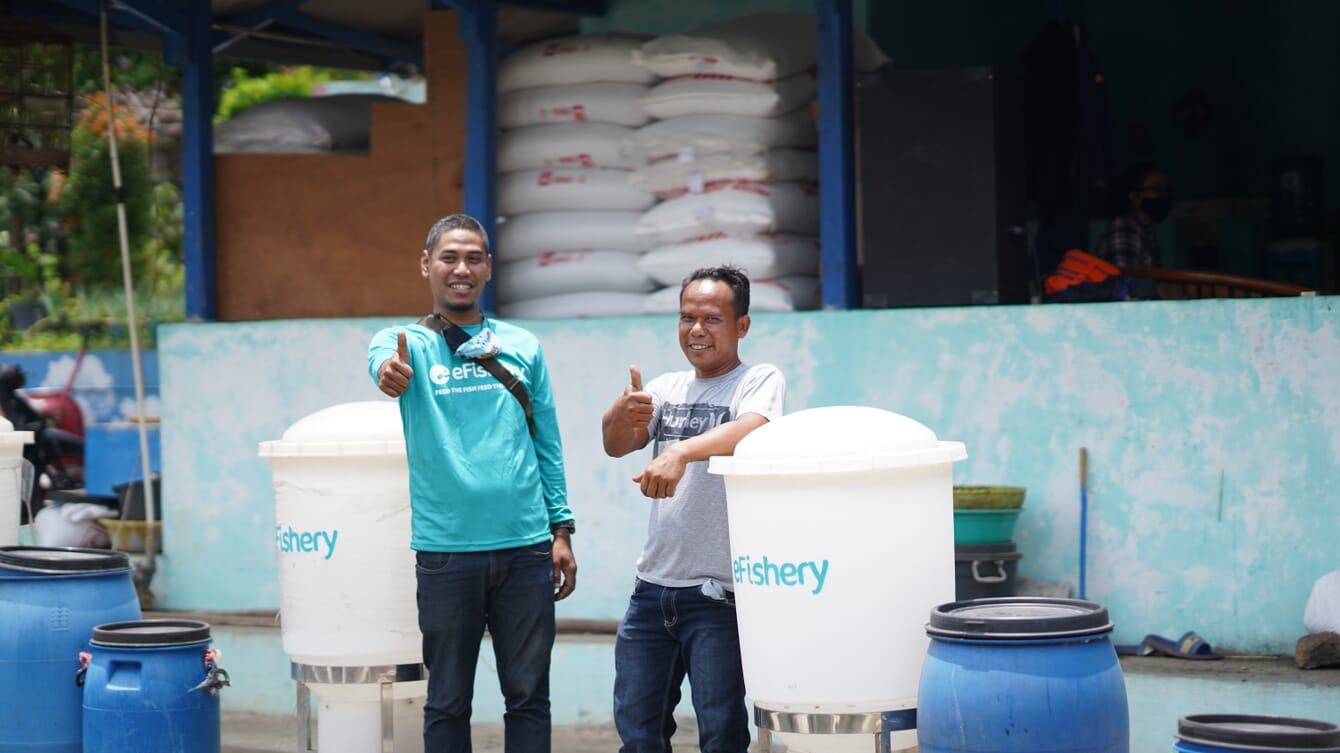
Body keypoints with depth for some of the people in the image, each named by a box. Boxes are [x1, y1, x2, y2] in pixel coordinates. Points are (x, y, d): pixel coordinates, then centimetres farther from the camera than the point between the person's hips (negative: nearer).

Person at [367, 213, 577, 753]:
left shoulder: (522, 347, 11)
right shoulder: (406, 343, 3)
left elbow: (547, 444, 13)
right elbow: (382, 361, -21)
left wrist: (561, 531, 6)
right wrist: (391, 372, -46)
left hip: (525, 546, 2)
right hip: (446, 549, -2)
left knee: (528, 696, 6)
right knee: (448, 702, 6)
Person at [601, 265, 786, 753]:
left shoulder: (761, 381, -3)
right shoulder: (667, 388, 14)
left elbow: (748, 431, -24)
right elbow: (615, 446, 1)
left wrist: (681, 451, -42)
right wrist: (622, 414, -22)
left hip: (718, 591, -5)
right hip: (653, 585, 6)